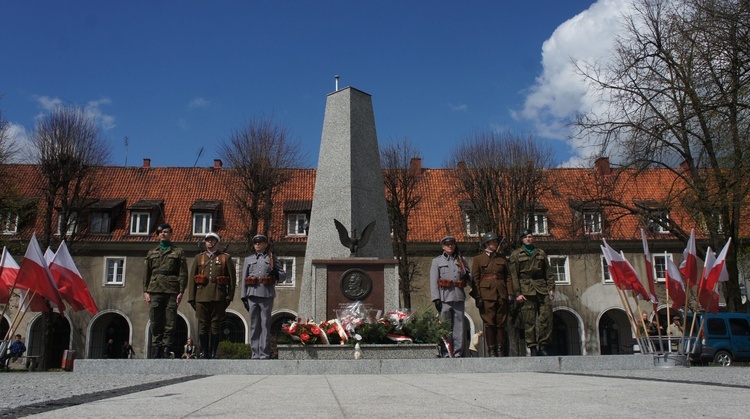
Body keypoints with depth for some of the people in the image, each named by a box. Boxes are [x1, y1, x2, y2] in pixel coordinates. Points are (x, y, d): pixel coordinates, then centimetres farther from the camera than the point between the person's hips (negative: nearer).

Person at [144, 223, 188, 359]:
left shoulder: (178, 252, 10)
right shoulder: (151, 253, 19)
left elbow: (183, 274, 4)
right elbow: (147, 273, 16)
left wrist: (181, 292, -5)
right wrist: (146, 291, 5)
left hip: (171, 291, -2)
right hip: (155, 291, 2)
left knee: (170, 323, -4)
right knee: (155, 322, 1)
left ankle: (166, 351, 0)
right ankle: (156, 349, 7)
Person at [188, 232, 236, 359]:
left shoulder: (226, 258, 8)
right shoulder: (199, 258, 14)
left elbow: (232, 278, 4)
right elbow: (191, 279, 12)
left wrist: (229, 297, -3)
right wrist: (191, 297, 4)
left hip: (218, 297, -2)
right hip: (202, 297, 2)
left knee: (215, 326, 0)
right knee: (203, 326, 3)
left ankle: (213, 353, 7)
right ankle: (204, 353, 11)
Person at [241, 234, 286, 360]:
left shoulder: (272, 258, 12)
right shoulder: (248, 259, 17)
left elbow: (284, 275, 11)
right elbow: (244, 279, 14)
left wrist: (276, 274, -12)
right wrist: (244, 296, 5)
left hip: (267, 295, -2)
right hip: (252, 296, 2)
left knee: (265, 325, -3)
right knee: (254, 326, 3)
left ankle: (265, 354, 0)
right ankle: (255, 354, 8)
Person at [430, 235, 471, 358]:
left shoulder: (461, 260, 17)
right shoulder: (437, 261, 9)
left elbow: (470, 276, 22)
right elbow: (433, 281, 2)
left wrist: (467, 277, -3)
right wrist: (436, 299, -8)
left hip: (459, 297, 2)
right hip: (444, 297, -2)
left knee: (459, 325, 1)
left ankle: (458, 353, 6)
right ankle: (446, 354, 1)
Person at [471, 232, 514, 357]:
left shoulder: (502, 259, 16)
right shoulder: (478, 259, 6)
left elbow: (508, 277, 14)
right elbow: (475, 279, 0)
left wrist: (510, 294, 3)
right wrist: (477, 296, -8)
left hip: (501, 295, 3)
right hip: (486, 295, -3)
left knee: (501, 323, 2)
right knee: (489, 323, -4)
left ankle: (500, 350, 7)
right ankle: (491, 351, 2)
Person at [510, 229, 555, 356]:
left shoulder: (541, 253, 20)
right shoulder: (516, 254, 9)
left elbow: (548, 272, 19)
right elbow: (514, 275, 2)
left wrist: (551, 288, 6)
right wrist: (517, 293, -6)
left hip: (542, 289, 3)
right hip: (526, 290, -3)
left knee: (546, 316, -5)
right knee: (529, 320, -5)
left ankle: (544, 345, 5)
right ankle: (533, 348, 0)